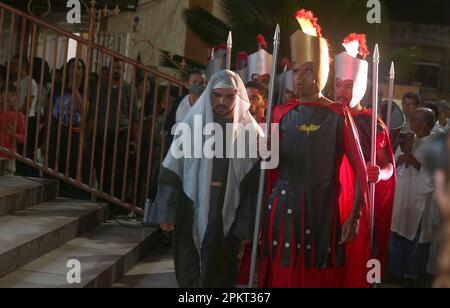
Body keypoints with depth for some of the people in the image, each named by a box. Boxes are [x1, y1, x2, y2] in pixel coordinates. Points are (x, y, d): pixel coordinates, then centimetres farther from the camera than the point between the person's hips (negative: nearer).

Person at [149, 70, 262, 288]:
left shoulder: (250, 131, 0)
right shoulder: (192, 124, 1)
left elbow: (254, 184, -2)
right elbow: (172, 171, 0)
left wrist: (247, 226, -6)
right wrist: (166, 212, -3)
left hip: (228, 222, -1)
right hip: (191, 216, 1)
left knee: (220, 278, 3)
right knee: (189, 276, 10)